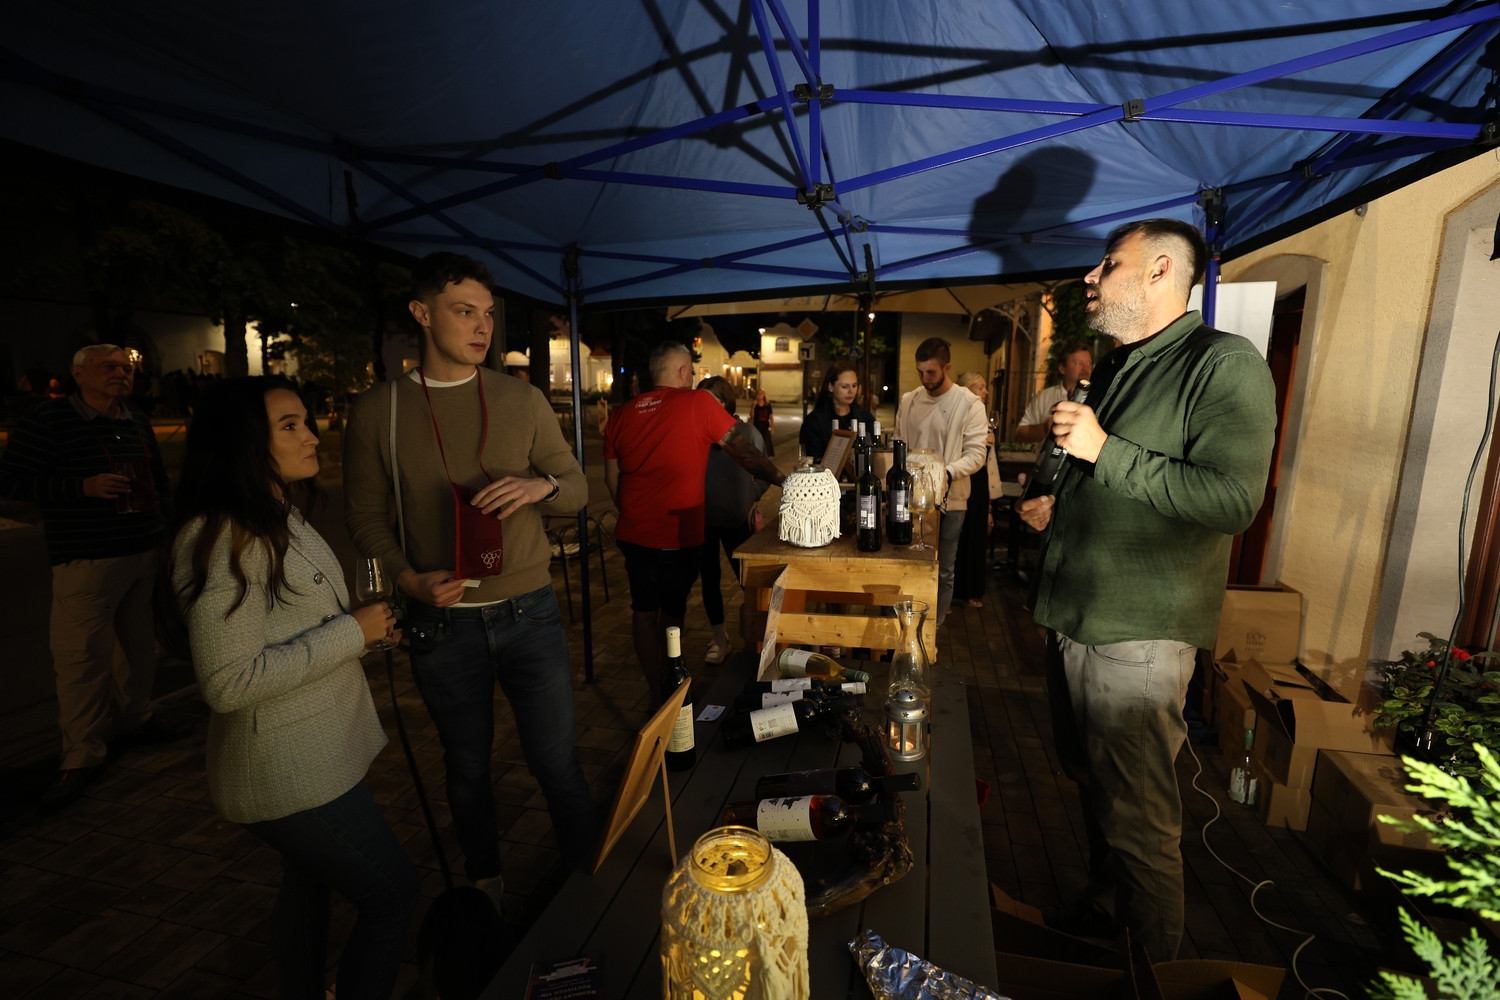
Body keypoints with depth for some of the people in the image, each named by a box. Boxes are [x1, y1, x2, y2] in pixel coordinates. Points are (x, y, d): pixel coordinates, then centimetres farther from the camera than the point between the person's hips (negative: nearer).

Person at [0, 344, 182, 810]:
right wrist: (84, 486, -19)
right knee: (82, 656, -4)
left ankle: (136, 717, 33)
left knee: (139, 642, 15)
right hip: (86, 560, -5)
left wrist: (165, 516, 14)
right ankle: (82, 756, 9)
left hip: (146, 553, 6)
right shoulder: (46, 421, -6)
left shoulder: (139, 422, 11)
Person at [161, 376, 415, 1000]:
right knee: (394, 894, 2)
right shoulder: (221, 541, -23)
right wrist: (350, 632, -24)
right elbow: (228, 683, -27)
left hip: (315, 754, 10)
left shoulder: (282, 519, 8)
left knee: (310, 885, 27)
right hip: (289, 772, -10)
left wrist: (364, 621, 6)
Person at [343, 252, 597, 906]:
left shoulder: (523, 400, 2)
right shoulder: (377, 412, -1)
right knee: (466, 767, 19)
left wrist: (540, 486, -19)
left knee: (557, 760, 7)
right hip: (442, 620, 0)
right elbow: (364, 515, 4)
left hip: (528, 612, 0)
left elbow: (577, 488, 4)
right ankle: (485, 883, 43)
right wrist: (409, 577, -13)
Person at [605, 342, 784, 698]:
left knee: (643, 611, 16)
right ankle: (668, 693, 29)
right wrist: (781, 479, -2)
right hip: (677, 535, -3)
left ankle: (657, 692, 24)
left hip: (633, 534, 3)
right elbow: (742, 450, -9)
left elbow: (612, 478, 10)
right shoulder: (699, 404, -10)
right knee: (672, 614, 15)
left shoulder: (621, 414, 3)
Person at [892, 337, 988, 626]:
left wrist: (948, 473, -28)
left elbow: (976, 454, -11)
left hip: (948, 500, -3)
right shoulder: (908, 401, 7)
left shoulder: (969, 404, -7)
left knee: (942, 572, 7)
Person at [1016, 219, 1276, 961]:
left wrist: (1105, 451, -23)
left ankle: (1152, 962, 31)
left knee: (1137, 813, 7)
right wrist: (1060, 505, 10)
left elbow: (1233, 500, -22)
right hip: (1076, 615, 8)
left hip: (1138, 635, -8)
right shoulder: (1116, 368, 15)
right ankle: (1103, 907, 45)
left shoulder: (1225, 364, -11)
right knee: (1091, 783, 23)